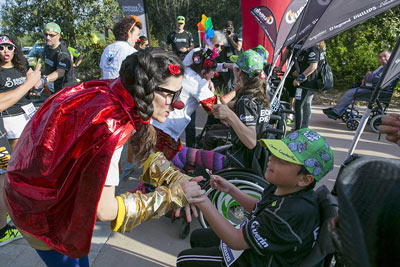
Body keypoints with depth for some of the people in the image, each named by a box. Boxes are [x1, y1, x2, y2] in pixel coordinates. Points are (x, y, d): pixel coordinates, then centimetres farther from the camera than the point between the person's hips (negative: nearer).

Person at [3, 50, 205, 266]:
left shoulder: (114, 93, -14)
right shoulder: (108, 125, -37)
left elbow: (144, 150, -2)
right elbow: (103, 209, -30)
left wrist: (176, 180, -15)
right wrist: (171, 196, -25)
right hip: (39, 206, -7)